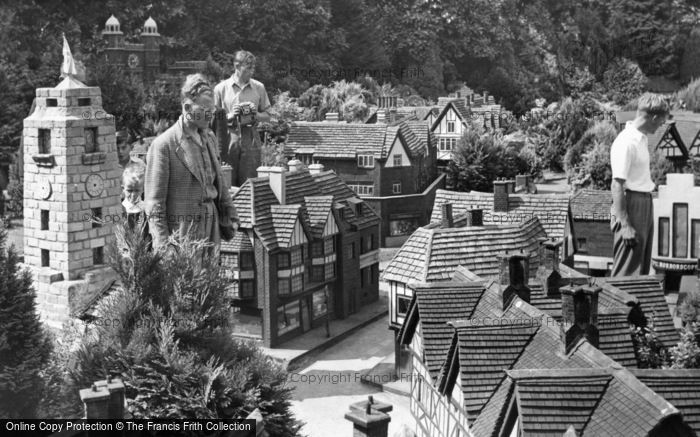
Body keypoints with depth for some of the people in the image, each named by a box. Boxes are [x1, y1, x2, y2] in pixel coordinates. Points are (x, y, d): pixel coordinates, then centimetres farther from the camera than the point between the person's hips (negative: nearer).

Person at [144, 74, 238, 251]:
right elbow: (154, 202, -11)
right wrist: (163, 245, -15)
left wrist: (228, 215, 15)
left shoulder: (209, 137, 12)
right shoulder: (163, 145, -11)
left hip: (212, 227, 7)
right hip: (182, 230, -6)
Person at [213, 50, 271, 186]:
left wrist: (256, 115, -9)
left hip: (251, 140, 1)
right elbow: (214, 118, 4)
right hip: (228, 140, -1)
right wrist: (230, 116, -13)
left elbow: (267, 116, 12)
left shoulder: (258, 87, 7)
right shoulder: (221, 88, 2)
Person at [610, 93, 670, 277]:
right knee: (627, 271, -7)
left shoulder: (642, 138, 12)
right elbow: (617, 186, -21)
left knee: (642, 269, 15)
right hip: (631, 204, -10)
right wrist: (625, 224, -22)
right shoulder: (626, 143, -18)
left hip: (645, 204, 10)